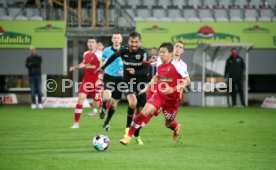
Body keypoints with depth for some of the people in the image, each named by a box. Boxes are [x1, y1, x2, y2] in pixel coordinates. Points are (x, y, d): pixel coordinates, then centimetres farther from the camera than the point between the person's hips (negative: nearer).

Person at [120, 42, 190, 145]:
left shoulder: (178, 65, -15)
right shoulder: (160, 66, 3)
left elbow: (187, 81, -15)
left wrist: (173, 89, -26)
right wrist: (147, 86, 11)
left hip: (172, 99, -3)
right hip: (159, 95, 3)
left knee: (169, 124, 12)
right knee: (145, 112, -19)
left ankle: (176, 127, 52)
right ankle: (128, 136, -15)